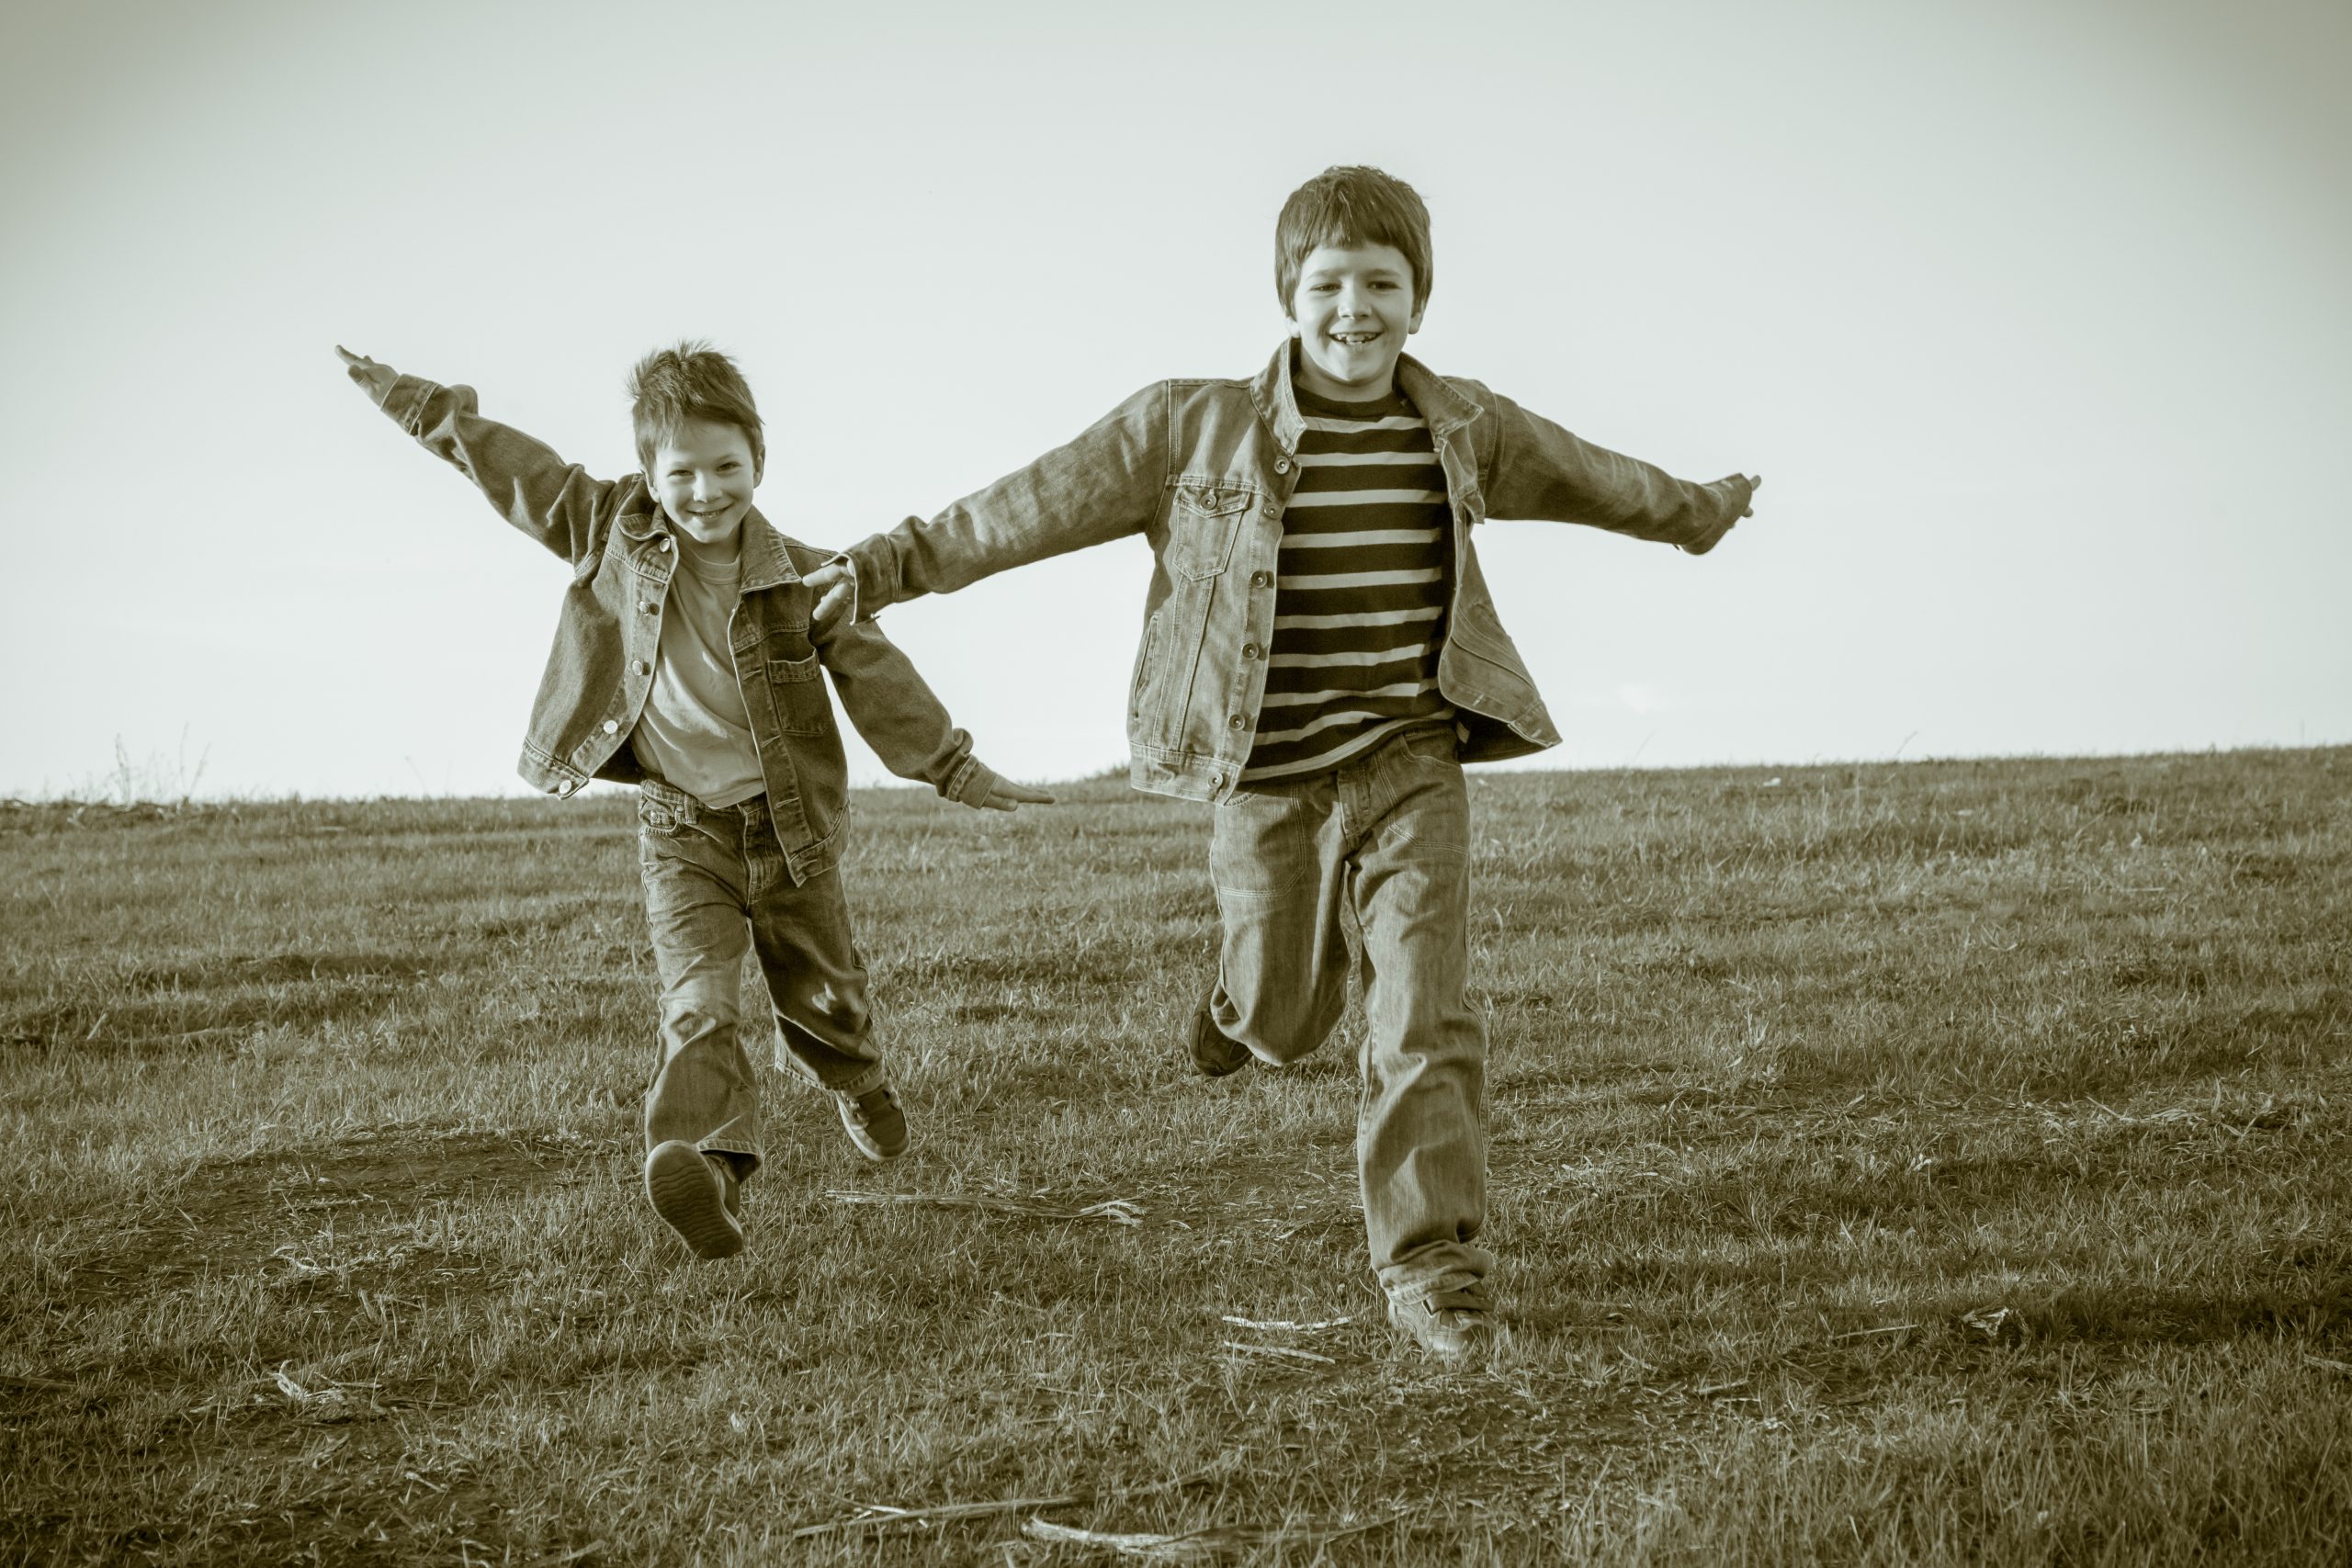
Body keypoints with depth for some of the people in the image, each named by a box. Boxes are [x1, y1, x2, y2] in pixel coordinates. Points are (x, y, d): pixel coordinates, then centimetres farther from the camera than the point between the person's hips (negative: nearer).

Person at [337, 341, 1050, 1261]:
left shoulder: (802, 579, -8)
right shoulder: (611, 537, -5)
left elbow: (877, 676, -3)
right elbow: (504, 464, 1)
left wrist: (957, 773, -4)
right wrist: (407, 399, 4)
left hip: (790, 829, 1)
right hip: (681, 831, -1)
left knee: (823, 996, 19)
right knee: (698, 1003, -21)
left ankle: (854, 1081, 52)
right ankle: (705, 1167, -40)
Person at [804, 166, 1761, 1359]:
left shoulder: (1465, 431, 4)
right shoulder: (1194, 431, -7)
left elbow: (1584, 477, 23)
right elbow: (1042, 502, -7)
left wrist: (1691, 511, 38)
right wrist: (893, 565, -11)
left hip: (1411, 771, 1)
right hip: (1270, 781, -1)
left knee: (1427, 1018, -11)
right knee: (1287, 1022, 14)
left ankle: (1428, 1263, -3)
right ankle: (1251, 988, 52)